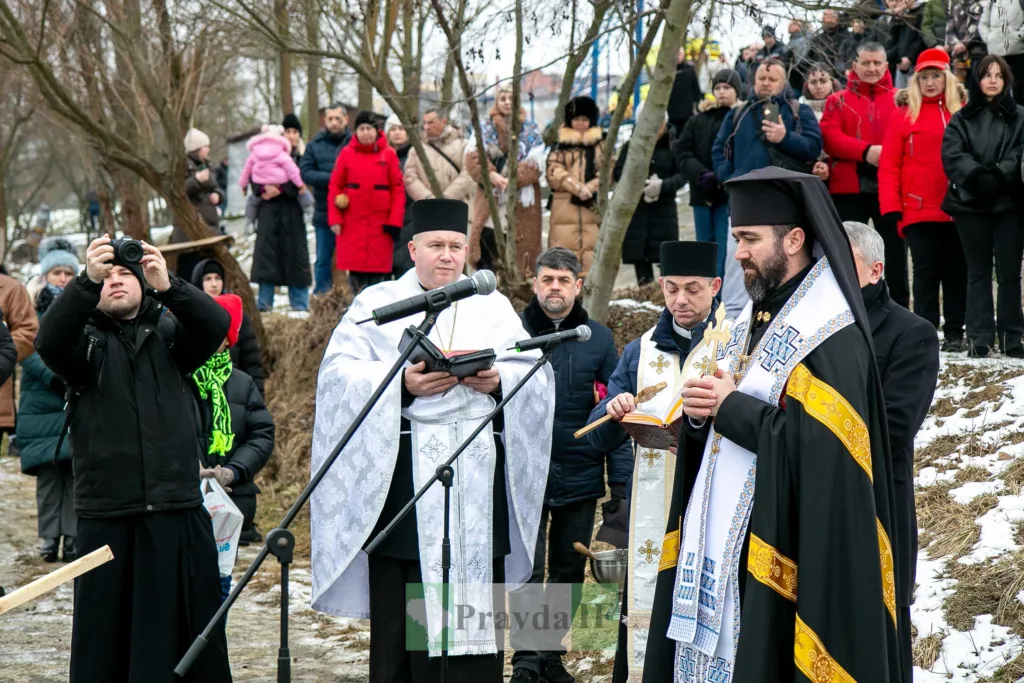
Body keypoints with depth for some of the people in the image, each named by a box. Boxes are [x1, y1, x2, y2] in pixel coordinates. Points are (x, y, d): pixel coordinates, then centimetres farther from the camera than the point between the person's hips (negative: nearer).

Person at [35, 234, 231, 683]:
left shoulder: (169, 335, 11)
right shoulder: (85, 342, 8)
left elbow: (216, 324, -7)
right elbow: (49, 339, -14)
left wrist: (168, 286, -26)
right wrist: (86, 281, -30)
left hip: (180, 514, 1)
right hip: (106, 518, -1)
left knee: (194, 629, 4)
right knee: (105, 630, -2)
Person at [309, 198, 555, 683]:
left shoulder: (493, 307, 16)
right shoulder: (377, 303, 9)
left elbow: (538, 378, 8)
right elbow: (339, 374, -3)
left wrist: (500, 380, -12)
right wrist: (402, 384, -17)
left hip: (478, 478, 2)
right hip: (402, 475, -2)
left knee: (476, 603, 0)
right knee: (402, 605, -3)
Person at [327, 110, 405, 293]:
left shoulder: (388, 154, 3)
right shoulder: (346, 154, 4)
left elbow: (398, 189, 1)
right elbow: (335, 187, 5)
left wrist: (395, 221, -5)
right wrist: (334, 219, -3)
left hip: (380, 223, 0)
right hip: (352, 223, 0)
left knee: (379, 271, 0)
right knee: (355, 270, 2)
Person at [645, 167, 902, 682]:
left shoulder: (830, 334, -14)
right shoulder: (754, 317, 15)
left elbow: (821, 443, -23)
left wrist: (731, 407, -16)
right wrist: (700, 412, -1)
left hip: (788, 548, -9)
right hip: (723, 537, 9)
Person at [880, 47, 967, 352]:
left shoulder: (963, 110, 6)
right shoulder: (905, 113, 2)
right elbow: (889, 164, -2)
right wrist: (891, 207, -9)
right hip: (919, 210, -2)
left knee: (957, 270, 7)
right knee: (926, 272, 2)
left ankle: (954, 332, 14)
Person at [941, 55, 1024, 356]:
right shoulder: (961, 119, 9)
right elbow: (952, 156, -4)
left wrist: (998, 174, -21)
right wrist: (977, 174, -20)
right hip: (971, 204, 1)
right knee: (978, 272, 5)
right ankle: (980, 337, 5)